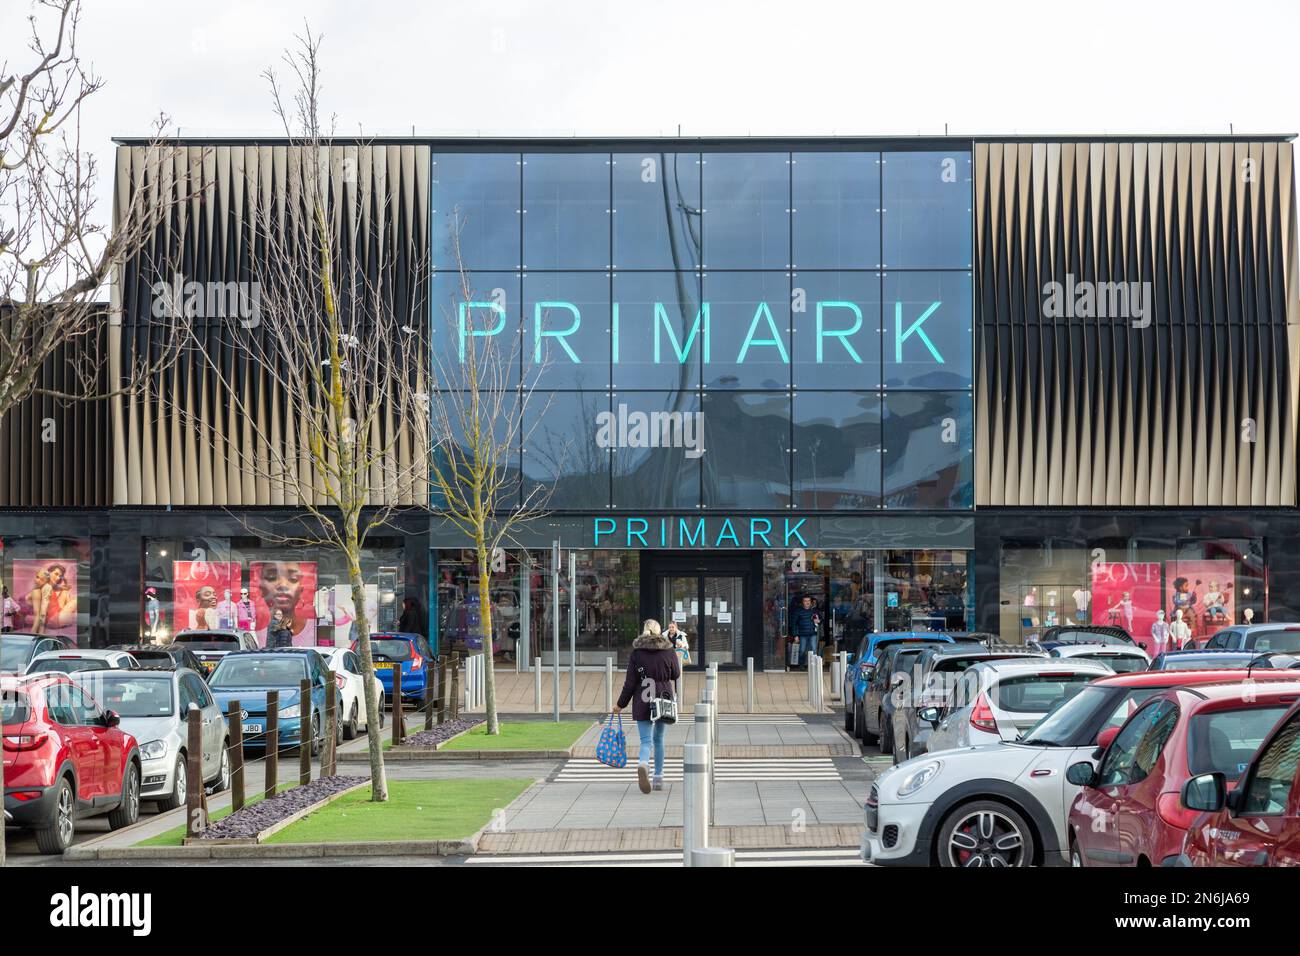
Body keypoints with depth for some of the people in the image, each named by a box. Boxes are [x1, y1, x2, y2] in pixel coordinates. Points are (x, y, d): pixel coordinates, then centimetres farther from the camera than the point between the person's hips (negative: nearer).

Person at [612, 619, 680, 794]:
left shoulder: (636, 652, -5)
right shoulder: (668, 650, -2)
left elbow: (630, 682, -5)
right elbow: (676, 674, 10)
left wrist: (620, 704, 3)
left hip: (642, 702, -1)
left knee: (646, 740, -3)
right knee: (658, 739, 17)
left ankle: (643, 764, -35)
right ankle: (658, 779, 17)